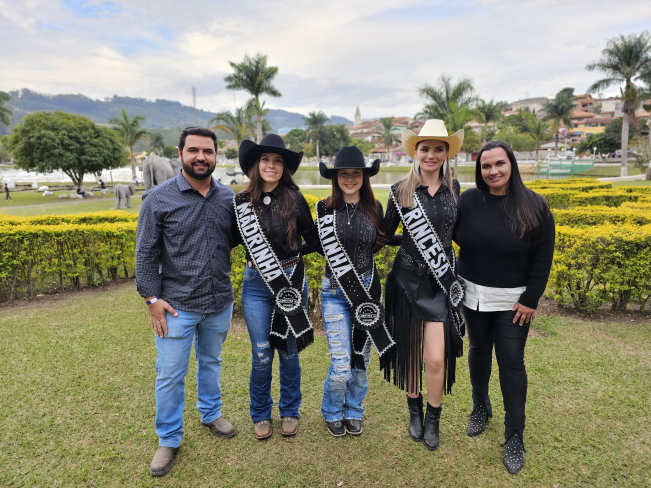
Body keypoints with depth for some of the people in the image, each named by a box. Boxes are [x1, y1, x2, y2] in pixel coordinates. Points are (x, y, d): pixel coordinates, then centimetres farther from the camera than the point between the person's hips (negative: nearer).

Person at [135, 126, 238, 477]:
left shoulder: (228, 198, 2)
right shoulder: (159, 199, -7)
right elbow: (145, 253, -5)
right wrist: (152, 297, -9)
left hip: (219, 303, 3)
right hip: (176, 305, -3)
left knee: (211, 362, 21)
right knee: (170, 375, 6)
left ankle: (211, 414, 45)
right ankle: (169, 439, 28)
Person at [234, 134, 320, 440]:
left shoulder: (295, 200, -4)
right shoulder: (242, 202, -1)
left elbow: (313, 240, 3)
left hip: (292, 281, 0)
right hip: (256, 284, 1)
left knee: (289, 351, 12)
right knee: (261, 355, 7)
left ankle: (290, 411, 34)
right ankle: (260, 415, 31)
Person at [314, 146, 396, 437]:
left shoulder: (375, 209, 2)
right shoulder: (325, 209, -4)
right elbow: (320, 247, 2)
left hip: (368, 289, 2)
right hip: (335, 291, -2)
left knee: (361, 359, 13)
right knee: (341, 366, -2)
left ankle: (353, 411, 39)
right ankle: (332, 413, 29)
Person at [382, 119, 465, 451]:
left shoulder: (453, 188, 4)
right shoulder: (400, 191, -3)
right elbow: (384, 235, 4)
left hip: (441, 280, 1)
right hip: (407, 279, 0)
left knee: (436, 357, -4)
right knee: (409, 350, 11)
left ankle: (433, 420, 22)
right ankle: (414, 411, 36)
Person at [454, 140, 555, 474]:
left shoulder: (534, 206, -9)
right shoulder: (468, 200, -4)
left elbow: (543, 257, -7)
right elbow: (456, 238, 8)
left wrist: (531, 300, -10)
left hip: (513, 299, -2)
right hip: (474, 295, 2)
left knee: (511, 362, 2)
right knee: (478, 351, 15)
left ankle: (515, 436, 17)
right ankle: (480, 408, 39)